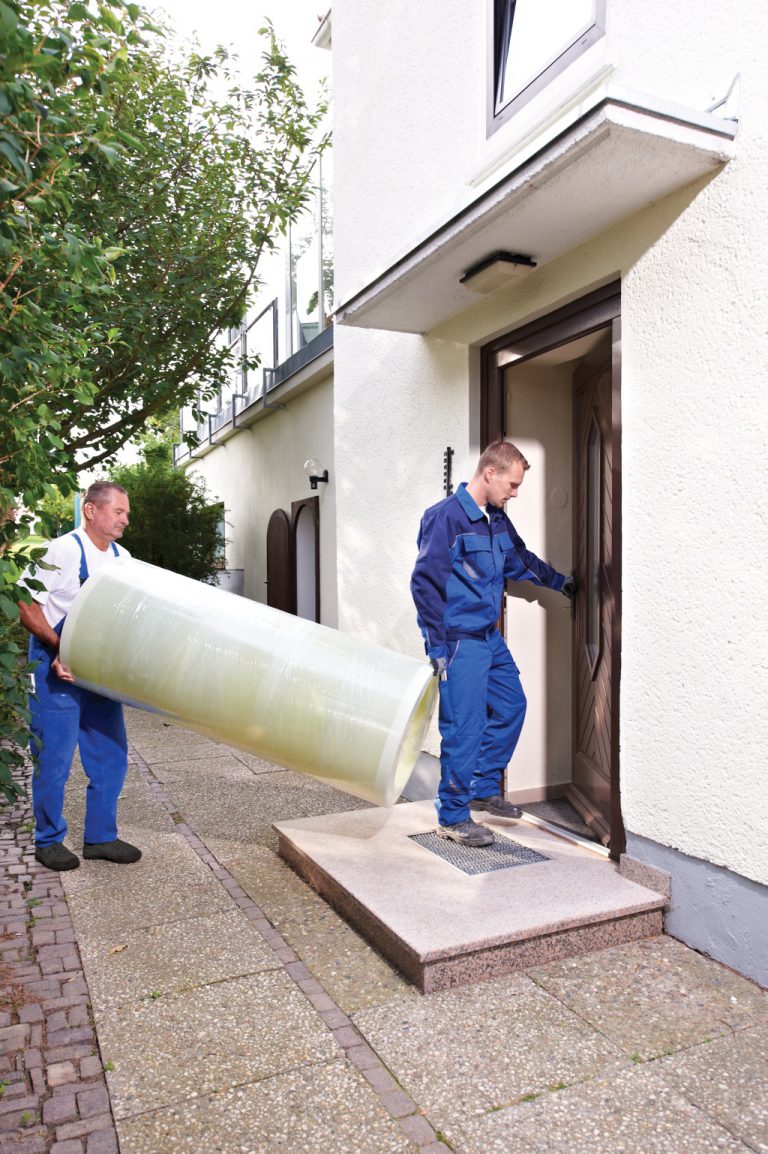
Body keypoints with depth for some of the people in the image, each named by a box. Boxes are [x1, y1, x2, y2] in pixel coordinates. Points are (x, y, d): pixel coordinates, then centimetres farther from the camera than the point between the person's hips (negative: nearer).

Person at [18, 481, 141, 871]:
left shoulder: (122, 558, 6)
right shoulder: (62, 551, -15)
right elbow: (25, 604, -14)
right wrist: (60, 648, -21)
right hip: (57, 670, -6)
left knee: (110, 755, 10)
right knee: (53, 758, 5)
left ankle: (100, 837, 25)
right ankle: (48, 839, 24)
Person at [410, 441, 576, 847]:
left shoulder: (497, 519, 10)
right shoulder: (445, 517, -16)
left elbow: (520, 560, 29)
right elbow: (425, 583, -19)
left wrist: (559, 580, 33)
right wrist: (437, 649, -19)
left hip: (490, 637, 9)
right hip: (458, 641, -9)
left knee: (511, 706, 18)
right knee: (464, 729, -4)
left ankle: (484, 788, 34)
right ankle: (452, 817, 13)